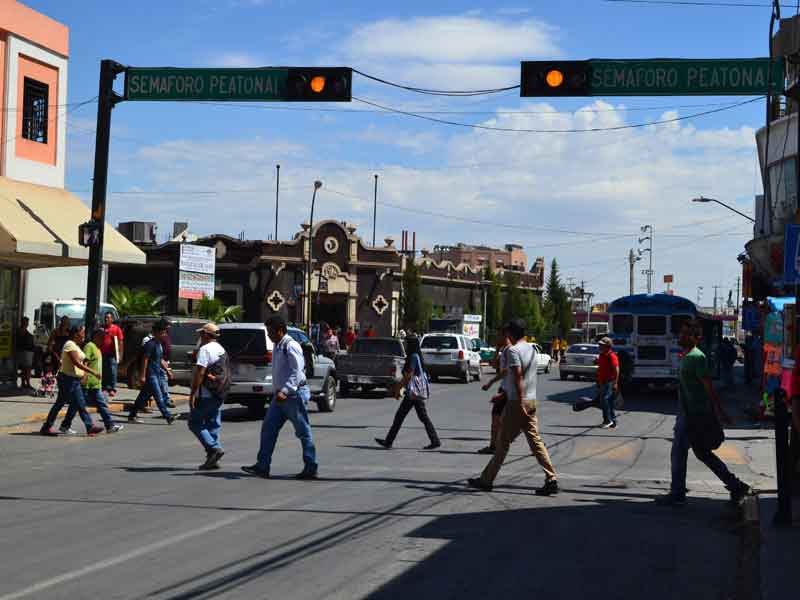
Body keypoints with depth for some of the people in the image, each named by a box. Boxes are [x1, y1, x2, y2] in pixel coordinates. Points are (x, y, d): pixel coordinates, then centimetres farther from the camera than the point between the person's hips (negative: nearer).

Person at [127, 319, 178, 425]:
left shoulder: (159, 345, 16)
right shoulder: (150, 344, -14)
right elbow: (145, 360, -17)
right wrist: (142, 376, -19)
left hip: (156, 374, 10)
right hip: (150, 375, -10)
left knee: (144, 396, 12)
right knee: (159, 396, -9)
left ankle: (132, 416, 18)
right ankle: (168, 417, -11)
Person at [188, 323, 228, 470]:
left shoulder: (205, 349, -12)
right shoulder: (222, 350, 16)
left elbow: (199, 372, -19)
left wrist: (192, 393, -17)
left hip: (205, 395, -9)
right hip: (219, 395, 9)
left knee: (195, 423, 0)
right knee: (214, 425, 10)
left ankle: (214, 448, -13)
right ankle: (212, 460, 9)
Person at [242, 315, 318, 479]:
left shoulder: (291, 346, -16)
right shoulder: (277, 347, 14)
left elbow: (296, 372, -22)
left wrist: (285, 391, -30)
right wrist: (279, 391, 18)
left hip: (294, 394, -10)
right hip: (281, 395, 10)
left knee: (303, 432, -1)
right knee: (268, 429, 5)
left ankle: (311, 469, 7)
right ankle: (262, 467, 8)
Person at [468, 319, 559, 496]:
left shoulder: (513, 351, -13)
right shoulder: (531, 349, 14)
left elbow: (518, 378, -20)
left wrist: (520, 405, -22)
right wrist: (504, 394, 30)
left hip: (517, 402, -8)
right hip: (531, 401, 8)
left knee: (503, 443, 1)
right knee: (536, 441, 5)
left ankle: (486, 480, 11)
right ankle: (551, 480, -2)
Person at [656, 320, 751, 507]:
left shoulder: (696, 357, -15)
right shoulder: (687, 356, 15)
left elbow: (709, 387, -20)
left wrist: (719, 411, -22)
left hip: (692, 415, -10)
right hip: (687, 413, 10)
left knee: (678, 453, -2)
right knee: (702, 453, 14)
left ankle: (677, 495, 7)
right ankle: (736, 486, 19)